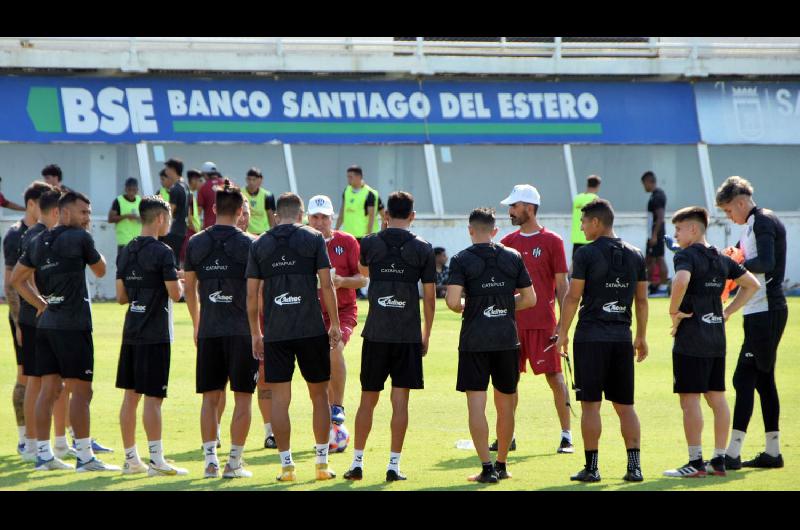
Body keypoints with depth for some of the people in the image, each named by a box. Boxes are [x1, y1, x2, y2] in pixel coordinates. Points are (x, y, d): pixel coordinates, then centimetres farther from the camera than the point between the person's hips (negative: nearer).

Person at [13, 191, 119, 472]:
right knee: (81, 390, -4)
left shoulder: (39, 242, 12)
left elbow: (17, 279, 18)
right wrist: (92, 251, 23)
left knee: (49, 388, 10)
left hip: (46, 323, 7)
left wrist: (41, 304, 16)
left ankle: (43, 454, 10)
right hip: (73, 325, -7)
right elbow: (100, 271, 6)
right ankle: (84, 457, -3)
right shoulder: (80, 238, -7)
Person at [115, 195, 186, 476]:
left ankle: (131, 459, 14)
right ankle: (156, 461, -6)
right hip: (155, 335, -7)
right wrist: (177, 282, 6)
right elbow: (175, 294, -14)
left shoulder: (127, 251, 9)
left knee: (130, 395, 10)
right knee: (153, 397, -6)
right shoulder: (162, 252, -13)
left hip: (131, 332, 7)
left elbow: (121, 296, 11)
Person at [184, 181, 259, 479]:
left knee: (210, 398, 9)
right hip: (242, 330, -3)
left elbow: (189, 288, 13)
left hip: (209, 330, 3)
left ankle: (210, 460, 5)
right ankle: (234, 462, 2)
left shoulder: (196, 244, 5)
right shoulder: (248, 244, -6)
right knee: (243, 398, 3)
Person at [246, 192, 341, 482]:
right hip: (312, 328, -1)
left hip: (275, 332, 1)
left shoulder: (259, 244, 7)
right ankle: (322, 464, 11)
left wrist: (255, 333, 14)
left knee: (279, 398, 4)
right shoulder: (314, 238, 1)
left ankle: (286, 465, 2)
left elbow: (252, 293, 6)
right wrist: (335, 324, 4)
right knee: (319, 395, 9)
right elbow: (326, 285, -4)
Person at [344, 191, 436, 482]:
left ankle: (357, 463, 9)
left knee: (367, 400, 8)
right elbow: (429, 296, 1)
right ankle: (394, 465, 0)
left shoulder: (370, 243, 1)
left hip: (375, 334, 1)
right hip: (408, 335, -1)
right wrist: (426, 334, 11)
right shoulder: (423, 248, -1)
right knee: (400, 400, 1)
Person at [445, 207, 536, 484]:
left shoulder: (461, 260, -4)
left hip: (474, 340, -3)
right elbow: (529, 298, 7)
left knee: (476, 404, -2)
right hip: (507, 338, 3)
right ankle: (501, 465, 22)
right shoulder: (513, 257, 5)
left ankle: (487, 468, -10)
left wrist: (463, 307, 9)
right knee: (505, 404, 14)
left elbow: (453, 301, -13)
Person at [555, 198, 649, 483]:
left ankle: (591, 467, 0)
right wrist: (641, 336, 20)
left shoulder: (586, 254, -7)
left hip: (591, 335, -5)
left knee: (590, 404, -1)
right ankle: (634, 466, 1)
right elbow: (642, 299, 13)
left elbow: (573, 296, -7)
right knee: (625, 405, 8)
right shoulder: (635, 255, 9)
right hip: (622, 337, 5)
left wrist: (563, 333, 1)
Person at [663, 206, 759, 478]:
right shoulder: (722, 259, 13)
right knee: (717, 399, 10)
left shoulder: (686, 255, -10)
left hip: (691, 339, -8)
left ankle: (695, 463, -6)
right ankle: (719, 461, 13)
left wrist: (674, 311, -18)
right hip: (717, 337, 8)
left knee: (689, 399, -5)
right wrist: (726, 312, 15)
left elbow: (681, 280, -31)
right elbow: (752, 284, 20)